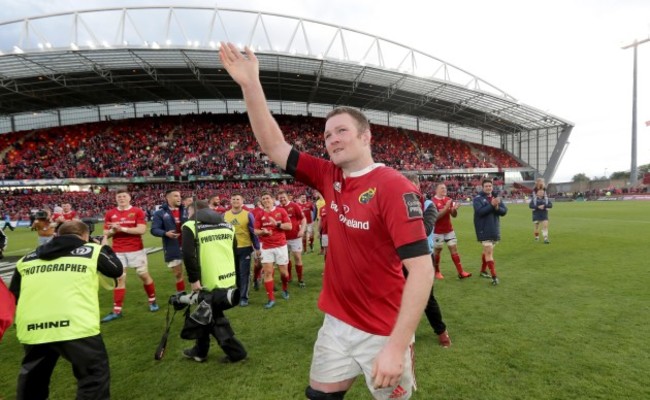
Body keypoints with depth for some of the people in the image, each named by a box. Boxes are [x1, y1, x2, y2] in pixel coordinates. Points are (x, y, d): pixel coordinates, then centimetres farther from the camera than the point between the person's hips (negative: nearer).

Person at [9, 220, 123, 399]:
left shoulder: (27, 258, 19)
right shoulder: (92, 250, 7)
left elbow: (12, 295, 27)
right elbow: (116, 270, 22)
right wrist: (105, 248, 37)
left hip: (31, 328, 5)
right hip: (76, 325, -5)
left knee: (32, 378, 32)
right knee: (95, 375, 8)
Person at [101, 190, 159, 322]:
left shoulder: (138, 211, -4)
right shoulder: (110, 214, 6)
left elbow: (142, 229, -15)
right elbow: (106, 233, 9)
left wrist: (122, 228, -19)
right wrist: (113, 230, -13)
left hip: (136, 250, -2)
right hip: (118, 251, 2)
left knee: (144, 275, 7)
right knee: (119, 278, 2)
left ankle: (152, 301, 25)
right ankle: (117, 311, 9)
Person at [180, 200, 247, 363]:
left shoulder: (191, 226, -4)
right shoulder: (227, 225, 14)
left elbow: (188, 255, -17)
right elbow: (235, 253, 16)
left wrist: (194, 279, -11)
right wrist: (236, 280, 23)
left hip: (210, 282, -6)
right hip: (229, 280, 7)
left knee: (215, 319, 11)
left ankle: (235, 352, 14)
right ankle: (199, 351, 34)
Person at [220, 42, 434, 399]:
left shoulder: (394, 188, -20)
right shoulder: (330, 178, -1)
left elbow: (422, 270, -23)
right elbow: (273, 146, 2)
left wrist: (397, 346, -26)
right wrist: (250, 84, -6)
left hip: (383, 332, -5)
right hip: (337, 323, 6)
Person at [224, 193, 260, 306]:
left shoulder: (248, 214, -6)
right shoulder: (225, 215, 3)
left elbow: (253, 232, -3)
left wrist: (257, 247, -3)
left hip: (245, 248, -3)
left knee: (244, 273, 2)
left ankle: (243, 297, 11)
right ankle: (237, 294, 29)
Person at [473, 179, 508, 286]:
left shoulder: (497, 198, 8)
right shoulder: (478, 199, -7)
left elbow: (504, 211, 1)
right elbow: (480, 211, -21)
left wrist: (497, 208, -19)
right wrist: (492, 205, -28)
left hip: (495, 229, 6)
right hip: (484, 230, -6)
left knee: (487, 251, 17)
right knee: (489, 252, -10)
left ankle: (483, 271, 33)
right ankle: (494, 276, -9)